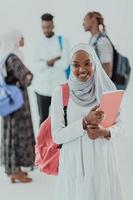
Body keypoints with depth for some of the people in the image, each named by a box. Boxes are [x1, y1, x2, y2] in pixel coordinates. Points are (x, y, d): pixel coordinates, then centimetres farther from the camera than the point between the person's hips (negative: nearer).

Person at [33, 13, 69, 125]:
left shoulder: (63, 41, -1)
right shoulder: (39, 44, 7)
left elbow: (65, 64, -11)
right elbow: (36, 67, -4)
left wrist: (46, 62, -6)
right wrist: (54, 60, -12)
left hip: (59, 88, -2)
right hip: (42, 88, 2)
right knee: (43, 119, 6)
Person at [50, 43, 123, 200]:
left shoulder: (107, 88, -2)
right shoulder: (61, 92, -8)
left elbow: (118, 124, 6)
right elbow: (57, 136, -10)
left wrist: (105, 132, -15)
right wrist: (85, 122, -22)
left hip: (102, 160, 2)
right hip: (75, 161, -2)